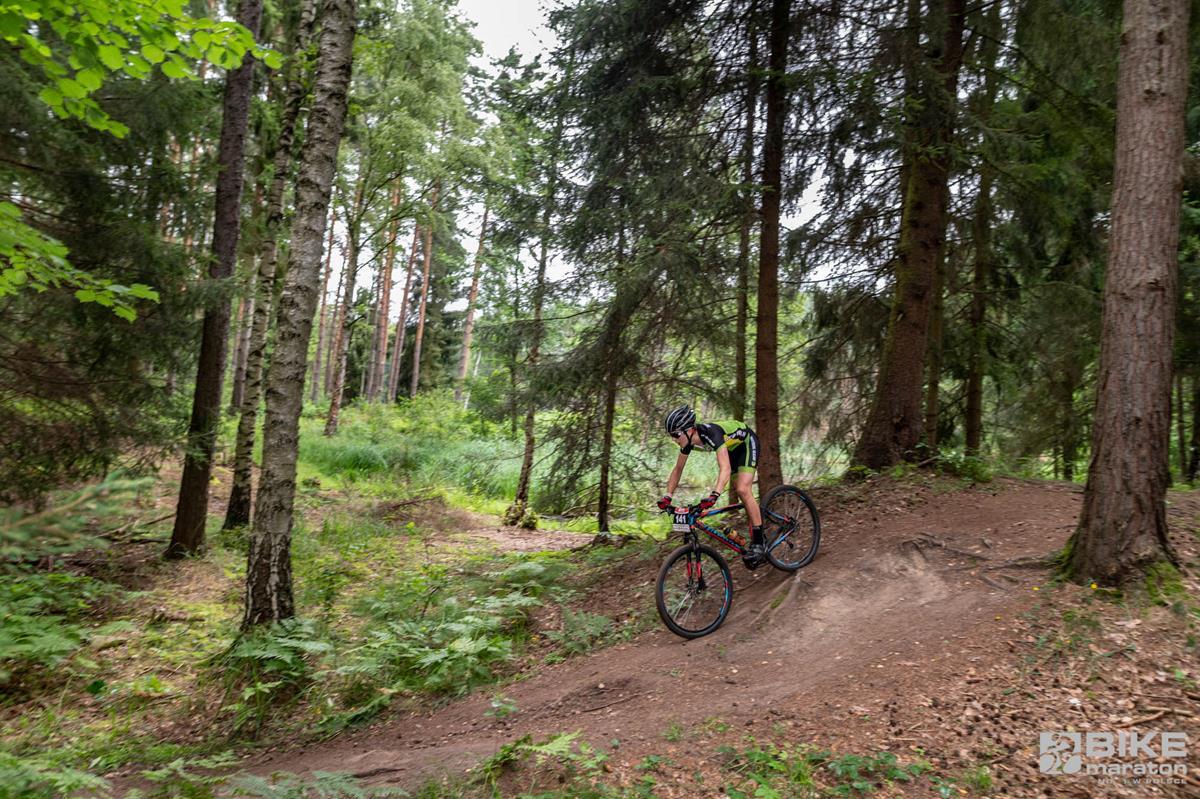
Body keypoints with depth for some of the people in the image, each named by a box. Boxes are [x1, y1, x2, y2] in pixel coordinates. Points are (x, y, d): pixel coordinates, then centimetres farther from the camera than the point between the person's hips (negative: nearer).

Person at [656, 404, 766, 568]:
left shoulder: (711, 433, -40)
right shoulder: (688, 441, -17)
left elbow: (725, 468, -50)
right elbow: (678, 469, -4)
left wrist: (714, 495, -62)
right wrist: (667, 496, -13)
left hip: (747, 442, -8)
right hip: (732, 448, 8)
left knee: (743, 490, -20)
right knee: (739, 491, 6)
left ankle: (759, 543, -15)